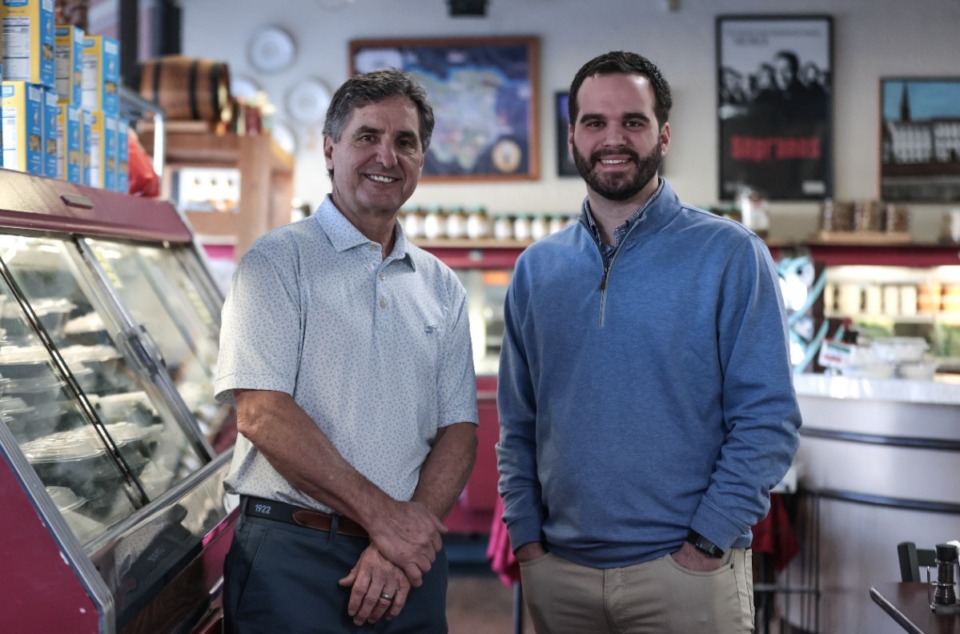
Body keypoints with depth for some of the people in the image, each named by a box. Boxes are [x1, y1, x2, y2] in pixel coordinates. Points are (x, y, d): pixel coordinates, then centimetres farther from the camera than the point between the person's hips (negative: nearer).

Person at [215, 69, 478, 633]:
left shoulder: (441, 286, 11)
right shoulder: (280, 261, -4)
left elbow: (458, 428, 6)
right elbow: (261, 413, -13)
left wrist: (402, 543, -9)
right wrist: (381, 514, -16)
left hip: (409, 561, 4)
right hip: (294, 555, -4)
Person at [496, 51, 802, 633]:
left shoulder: (730, 254, -5)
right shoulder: (537, 269, 7)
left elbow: (768, 420, -8)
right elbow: (518, 424, 11)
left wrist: (707, 544, -13)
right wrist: (525, 535, 1)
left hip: (687, 567, -3)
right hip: (558, 570, 4)